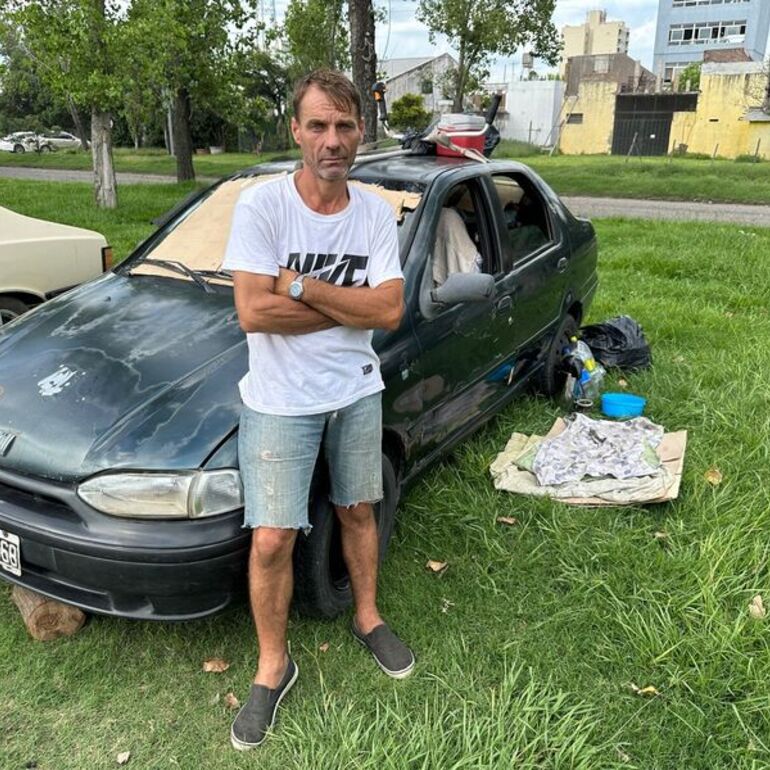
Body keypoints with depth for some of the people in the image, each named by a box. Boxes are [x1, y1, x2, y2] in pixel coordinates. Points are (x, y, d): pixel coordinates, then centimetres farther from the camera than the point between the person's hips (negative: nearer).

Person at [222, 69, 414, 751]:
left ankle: (368, 619, 43)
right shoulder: (262, 204, -14)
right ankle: (273, 667, 22)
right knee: (272, 540, -1)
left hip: (357, 392, 4)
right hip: (281, 402, -3)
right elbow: (253, 312, -23)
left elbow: (390, 311, -12)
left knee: (358, 511, 19)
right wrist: (352, 305, -15)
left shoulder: (376, 214, -3)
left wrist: (300, 286, -20)